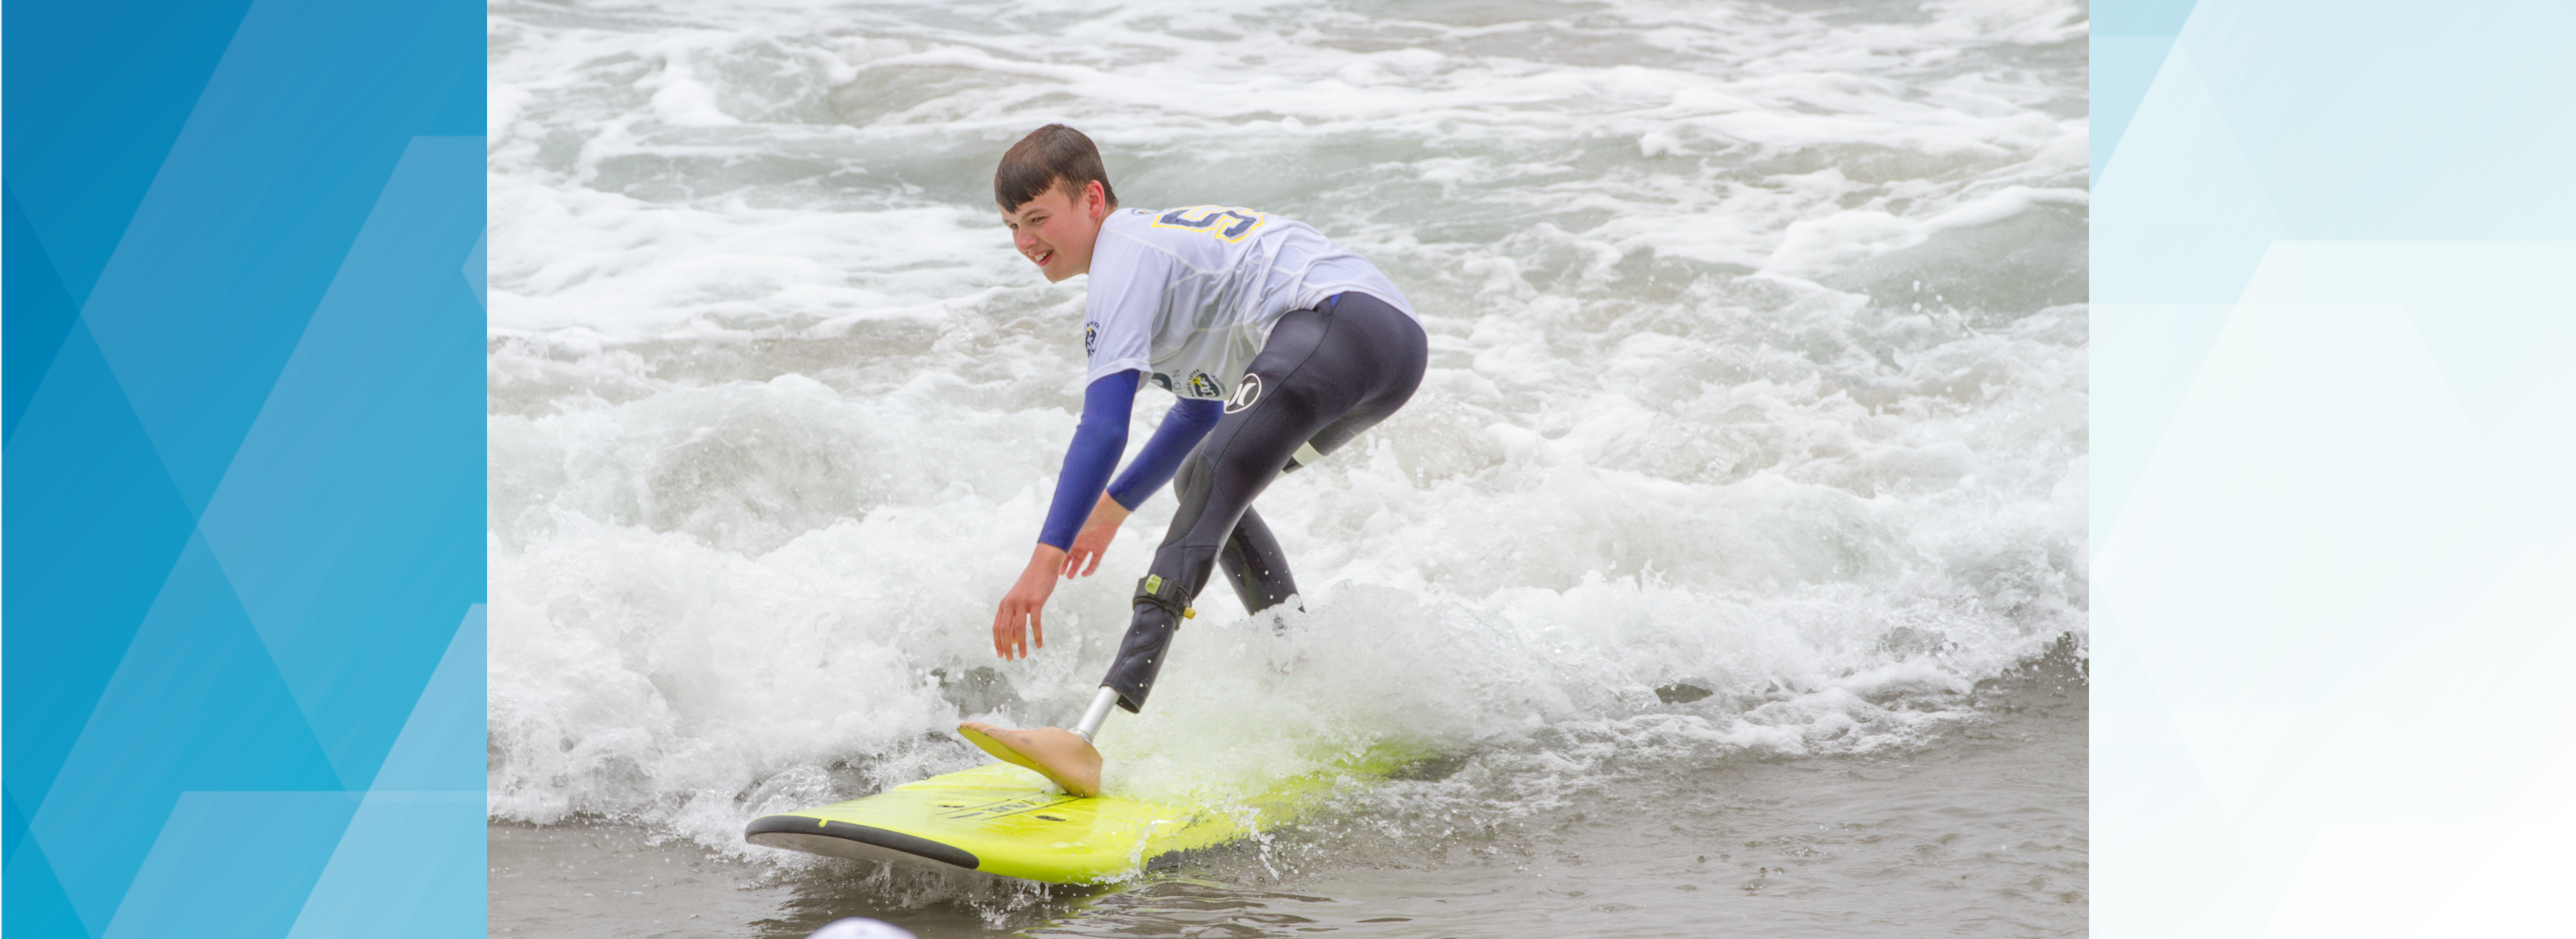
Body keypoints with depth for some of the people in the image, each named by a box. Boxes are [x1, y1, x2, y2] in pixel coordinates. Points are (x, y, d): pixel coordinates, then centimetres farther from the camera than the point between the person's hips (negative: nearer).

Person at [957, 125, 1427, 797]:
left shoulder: (1123, 261, -2)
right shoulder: (1161, 243, 29)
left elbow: (1102, 430, -14)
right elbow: (1204, 407, 40)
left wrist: (1044, 562, -17)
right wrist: (1113, 507, 43)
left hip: (1339, 321, -10)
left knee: (1215, 486, -22)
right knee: (1205, 475, 28)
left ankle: (1093, 738, -38)